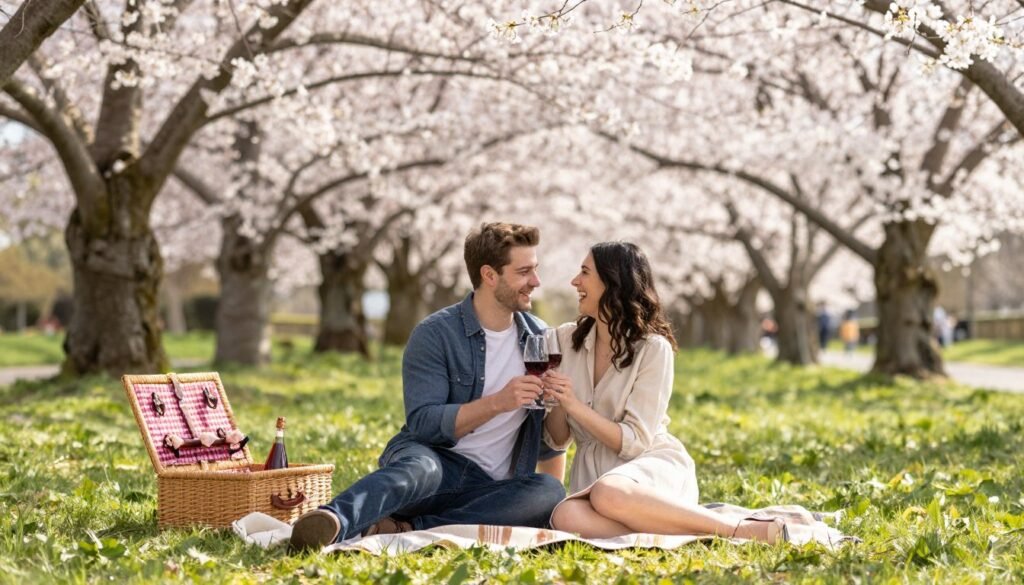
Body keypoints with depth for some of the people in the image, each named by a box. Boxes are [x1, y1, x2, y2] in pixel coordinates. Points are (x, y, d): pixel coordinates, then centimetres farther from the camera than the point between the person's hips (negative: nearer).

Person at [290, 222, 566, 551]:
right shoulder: (436, 334, -3)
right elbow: (423, 422, -14)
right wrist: (497, 403, -24)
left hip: (488, 487, 4)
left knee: (550, 492, -30)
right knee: (421, 468, -40)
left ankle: (406, 530, -35)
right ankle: (331, 522, -66)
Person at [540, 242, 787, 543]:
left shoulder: (653, 348, -6)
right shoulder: (566, 339, 7)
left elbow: (634, 441, -11)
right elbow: (557, 439, 8)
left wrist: (575, 406, -20)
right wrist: (556, 402, -12)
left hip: (651, 464, -3)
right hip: (592, 473, 3)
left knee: (609, 494, -41)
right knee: (567, 518, -35)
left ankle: (741, 529, -29)